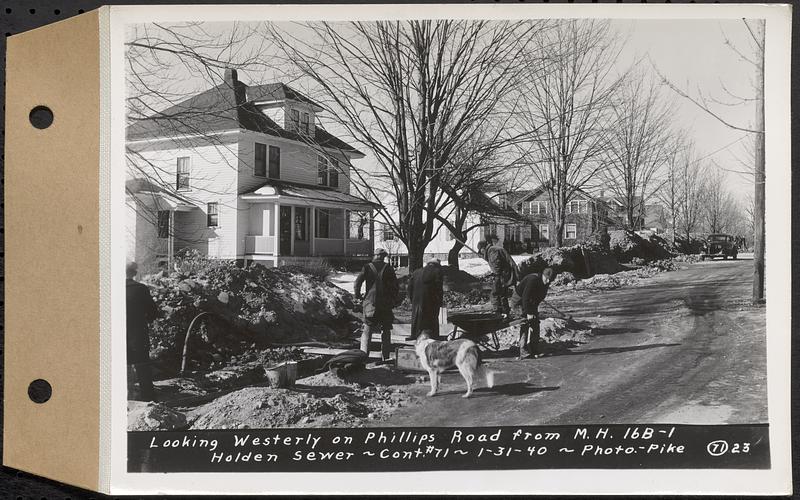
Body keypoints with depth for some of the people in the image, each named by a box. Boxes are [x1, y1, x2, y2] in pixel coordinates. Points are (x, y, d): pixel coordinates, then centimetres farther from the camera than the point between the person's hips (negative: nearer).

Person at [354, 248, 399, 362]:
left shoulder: (367, 267, 1)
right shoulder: (388, 268, 1)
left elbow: (358, 281, -7)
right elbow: (395, 285, -1)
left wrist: (357, 295, 5)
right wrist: (393, 300, 8)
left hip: (370, 303, 0)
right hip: (386, 304, 0)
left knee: (367, 330, 7)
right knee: (386, 331, 9)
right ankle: (385, 356, 9)